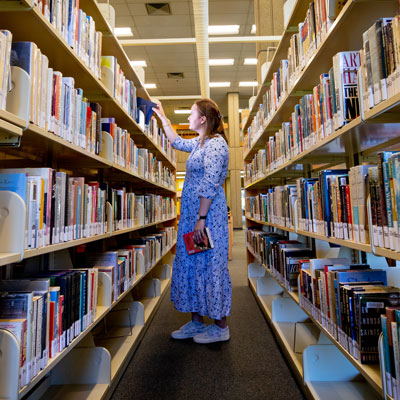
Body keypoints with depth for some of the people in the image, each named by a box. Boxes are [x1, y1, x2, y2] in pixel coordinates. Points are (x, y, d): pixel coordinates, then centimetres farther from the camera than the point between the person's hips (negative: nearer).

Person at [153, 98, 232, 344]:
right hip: (192, 214, 10)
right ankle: (197, 321, 26)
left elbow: (210, 185, -20)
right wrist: (163, 117, 38)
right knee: (192, 265, 13)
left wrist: (201, 219, -23)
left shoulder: (216, 144, -12)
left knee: (210, 265, -1)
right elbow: (177, 142, 36)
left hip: (208, 215, -10)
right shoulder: (200, 143, 17)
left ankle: (221, 327, 16)